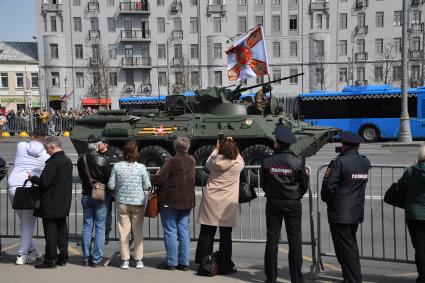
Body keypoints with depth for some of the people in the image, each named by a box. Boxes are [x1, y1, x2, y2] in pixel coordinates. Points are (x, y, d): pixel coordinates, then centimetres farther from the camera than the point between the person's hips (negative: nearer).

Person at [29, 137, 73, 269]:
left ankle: (50, 260, 4)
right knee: (62, 230, 14)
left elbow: (44, 181, -22)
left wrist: (32, 177, -3)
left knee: (50, 231, -1)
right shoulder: (68, 160, 10)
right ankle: (63, 258, 20)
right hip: (64, 203, 9)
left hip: (50, 204, -8)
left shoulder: (53, 162, -18)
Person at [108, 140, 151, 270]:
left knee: (124, 232, 9)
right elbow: (147, 186, -6)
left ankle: (125, 260, 14)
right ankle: (139, 260, 17)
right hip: (138, 203, -1)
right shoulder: (141, 167, -11)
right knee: (138, 232, 10)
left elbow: (111, 185, -4)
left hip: (122, 202, 1)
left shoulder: (117, 166, -7)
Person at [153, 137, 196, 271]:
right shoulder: (191, 160, 5)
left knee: (170, 231, 2)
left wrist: (154, 179, 5)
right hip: (187, 201, 6)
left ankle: (171, 262, 6)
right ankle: (184, 262, 11)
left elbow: (159, 179, -18)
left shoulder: (172, 161, -14)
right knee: (184, 231, 9)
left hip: (170, 201, -6)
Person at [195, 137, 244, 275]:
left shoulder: (215, 161, -4)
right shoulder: (238, 164, -9)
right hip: (228, 205, -2)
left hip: (210, 202, 2)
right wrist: (232, 146, 16)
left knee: (206, 234, 10)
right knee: (225, 236, 5)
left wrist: (216, 149, 25)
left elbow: (208, 163, 20)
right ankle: (224, 266, 10)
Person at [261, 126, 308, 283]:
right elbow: (304, 185, -1)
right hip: (293, 204, -1)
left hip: (273, 204, 1)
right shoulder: (298, 162, -10)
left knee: (272, 240, 8)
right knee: (295, 241, 5)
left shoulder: (267, 162, -7)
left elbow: (263, 185, 2)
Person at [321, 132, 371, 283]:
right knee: (352, 246, 21)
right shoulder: (366, 163, 5)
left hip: (339, 214, -7)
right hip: (357, 212, 7)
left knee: (345, 249, 0)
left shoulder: (338, 163, -17)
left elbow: (328, 186, -17)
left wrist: (326, 199, 5)